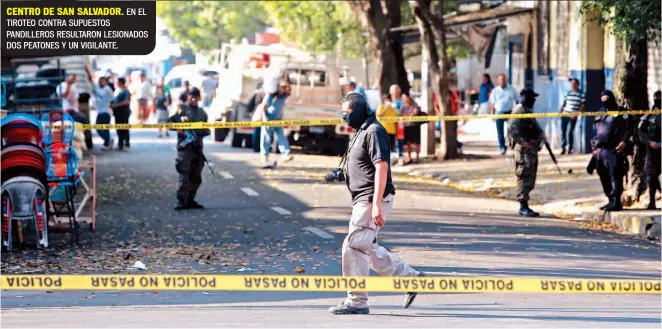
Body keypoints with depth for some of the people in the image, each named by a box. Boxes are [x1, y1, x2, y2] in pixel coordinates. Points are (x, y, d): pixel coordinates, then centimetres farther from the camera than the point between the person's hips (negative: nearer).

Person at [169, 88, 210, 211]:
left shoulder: (202, 113, 18)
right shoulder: (181, 108, 2)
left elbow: (205, 130, 24)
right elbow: (170, 122, -1)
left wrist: (206, 131, 1)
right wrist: (179, 129, -16)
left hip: (197, 147, 6)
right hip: (184, 146, -6)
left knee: (196, 176, 9)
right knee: (184, 174, -13)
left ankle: (190, 199, 18)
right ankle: (181, 200, -13)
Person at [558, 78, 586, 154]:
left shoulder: (581, 94, 1)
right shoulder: (568, 93, 12)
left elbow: (583, 105, -2)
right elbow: (564, 104, 16)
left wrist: (577, 114, -13)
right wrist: (560, 111, 1)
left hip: (573, 116, -4)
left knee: (570, 132, -9)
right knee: (563, 131, 4)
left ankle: (570, 149, 3)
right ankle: (563, 148, 11)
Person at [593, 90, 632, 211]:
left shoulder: (621, 112, 2)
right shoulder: (600, 114, 22)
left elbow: (628, 129, -5)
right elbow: (596, 132, 27)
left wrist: (624, 141, -18)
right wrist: (595, 148, 19)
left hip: (614, 150, -8)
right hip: (601, 150, 8)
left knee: (615, 176, -13)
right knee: (604, 176, 9)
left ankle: (616, 202, -15)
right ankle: (611, 200, 18)